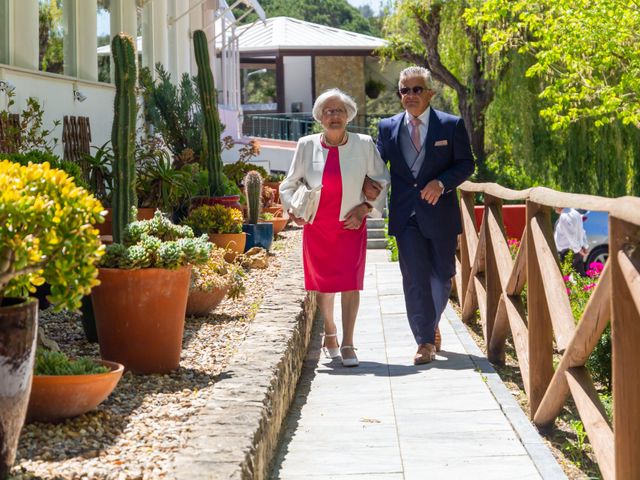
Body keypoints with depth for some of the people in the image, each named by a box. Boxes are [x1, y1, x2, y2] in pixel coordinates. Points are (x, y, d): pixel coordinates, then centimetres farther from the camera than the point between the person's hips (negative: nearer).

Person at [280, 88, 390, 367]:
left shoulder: (364, 145, -3)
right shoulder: (306, 146, -1)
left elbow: (381, 182, 6)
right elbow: (290, 184, 9)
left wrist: (365, 208, -6)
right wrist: (292, 208, -8)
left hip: (351, 226, -1)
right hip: (316, 226, 1)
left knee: (350, 283, -8)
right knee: (323, 283, 10)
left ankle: (347, 344, -4)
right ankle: (329, 333, 32)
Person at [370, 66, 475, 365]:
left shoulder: (451, 125, 0)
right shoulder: (388, 128, 7)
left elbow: (466, 164, 0)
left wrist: (442, 182, -16)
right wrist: (367, 183, -9)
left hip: (440, 213, -1)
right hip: (406, 215, 1)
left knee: (442, 274, 11)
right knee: (414, 278, -4)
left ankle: (431, 324, 36)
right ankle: (425, 341, 0)